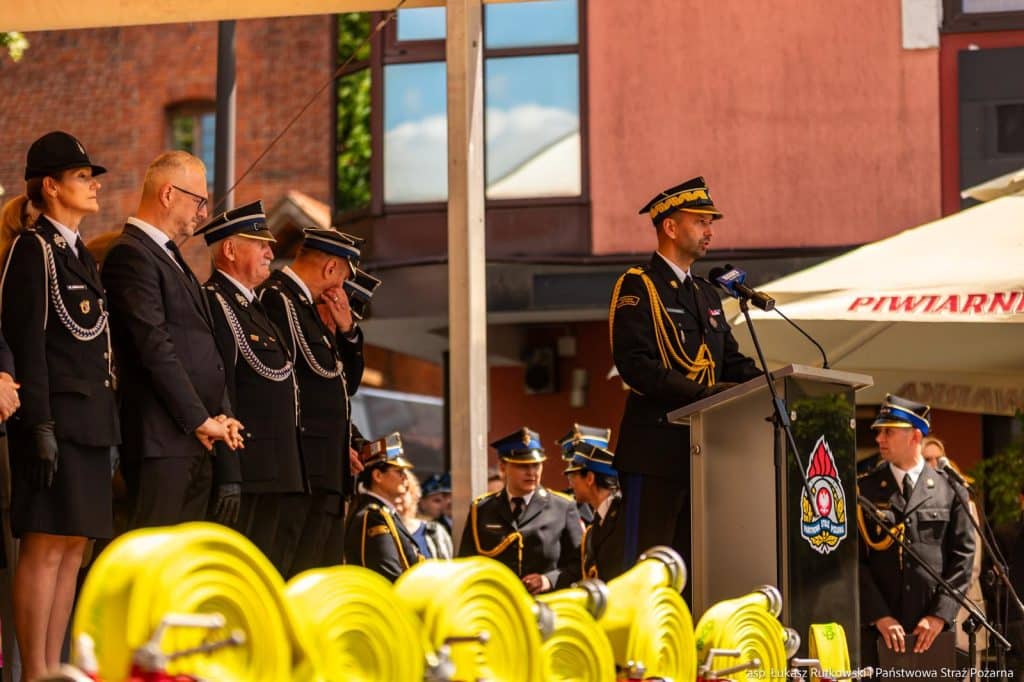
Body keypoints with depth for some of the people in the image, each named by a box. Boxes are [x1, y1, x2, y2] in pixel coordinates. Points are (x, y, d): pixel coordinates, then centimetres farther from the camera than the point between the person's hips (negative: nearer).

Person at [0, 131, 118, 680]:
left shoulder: (79, 255, 20)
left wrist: (106, 424, 17)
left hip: (89, 423, 9)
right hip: (57, 422, -9)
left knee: (72, 547, 9)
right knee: (45, 546, -9)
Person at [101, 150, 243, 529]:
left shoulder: (169, 256, 22)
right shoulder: (131, 255, -9)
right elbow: (156, 348, -16)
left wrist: (221, 415, 8)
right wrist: (201, 420, -13)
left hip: (196, 440, 10)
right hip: (162, 439, -10)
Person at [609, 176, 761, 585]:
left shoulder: (707, 294, 21)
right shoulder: (637, 287, -6)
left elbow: (732, 362, 19)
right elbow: (636, 366, -17)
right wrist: (703, 392, -23)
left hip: (701, 448, 8)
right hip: (655, 449, -8)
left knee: (691, 563, 9)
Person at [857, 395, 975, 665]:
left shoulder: (950, 490, 7)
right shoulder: (865, 490, 6)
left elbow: (962, 556, 4)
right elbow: (855, 559, 0)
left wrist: (940, 615, -6)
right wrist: (880, 616, -9)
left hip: (934, 628, 0)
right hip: (878, 627, 0)